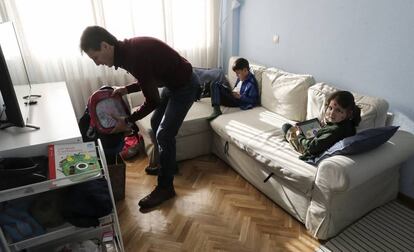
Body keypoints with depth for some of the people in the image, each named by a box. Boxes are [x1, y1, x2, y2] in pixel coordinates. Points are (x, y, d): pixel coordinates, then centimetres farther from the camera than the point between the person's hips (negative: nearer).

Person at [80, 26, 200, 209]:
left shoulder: (135, 56, -30)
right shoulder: (128, 49, 0)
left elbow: (152, 101, -24)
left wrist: (128, 122, -14)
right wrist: (126, 89, 3)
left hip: (185, 86, -10)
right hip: (171, 83, 10)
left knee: (164, 135, -7)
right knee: (156, 124, 18)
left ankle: (165, 188, 8)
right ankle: (166, 164, 37)